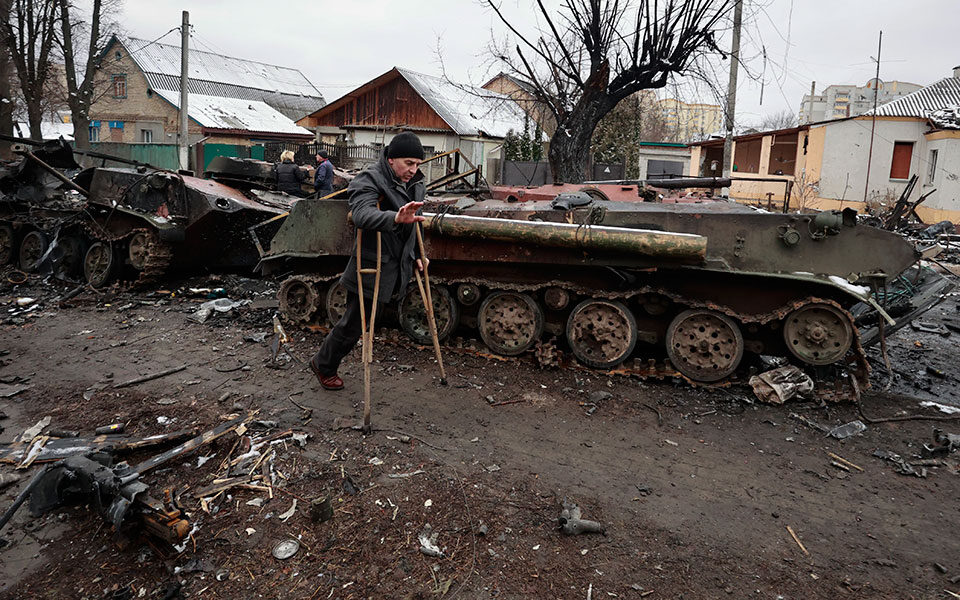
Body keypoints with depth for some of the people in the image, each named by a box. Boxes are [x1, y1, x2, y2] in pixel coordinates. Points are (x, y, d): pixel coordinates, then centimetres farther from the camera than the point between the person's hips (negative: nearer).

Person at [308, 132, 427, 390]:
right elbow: (362, 215, -38)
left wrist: (416, 255, 21)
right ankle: (323, 366, 30)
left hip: (396, 269, 8)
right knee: (353, 324, 3)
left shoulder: (415, 186, 9)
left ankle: (326, 362, 40)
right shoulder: (369, 181, -17)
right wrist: (396, 218, -54)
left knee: (370, 318, 19)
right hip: (370, 269, -8)